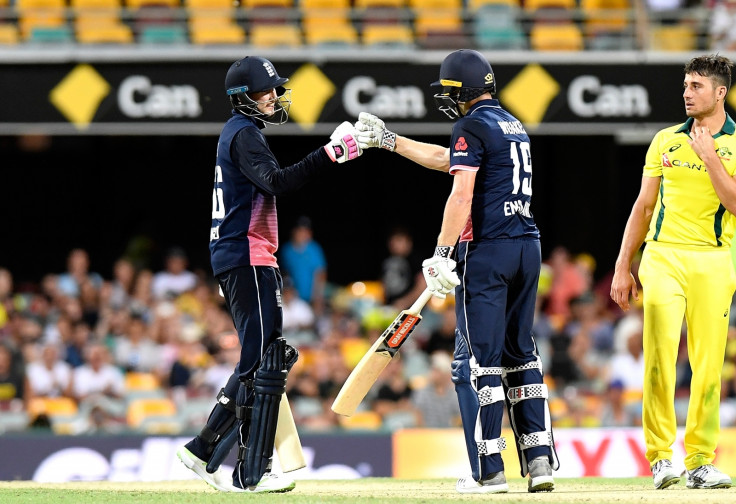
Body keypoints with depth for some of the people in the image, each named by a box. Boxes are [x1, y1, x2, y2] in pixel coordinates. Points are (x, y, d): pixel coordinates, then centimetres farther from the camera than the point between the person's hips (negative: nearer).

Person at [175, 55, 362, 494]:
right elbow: (276, 182, -28)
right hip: (249, 260, -11)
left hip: (234, 260, 11)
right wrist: (331, 154, -35)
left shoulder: (238, 132, 21)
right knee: (266, 361, -12)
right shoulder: (245, 134, -12)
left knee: (259, 361, 15)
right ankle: (252, 473, -14)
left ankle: (204, 450, 14)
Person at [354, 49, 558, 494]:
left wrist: (443, 253, -19)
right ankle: (540, 461, 6)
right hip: (528, 246, 8)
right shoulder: (514, 126, 21)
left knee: (478, 360, -4)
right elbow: (445, 159, 31)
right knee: (521, 355, 13)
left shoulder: (473, 125, -7)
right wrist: (389, 140, 36)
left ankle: (489, 470, -7)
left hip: (487, 248, -8)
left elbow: (462, 193, -17)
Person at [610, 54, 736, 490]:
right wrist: (623, 267, 12)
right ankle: (660, 456, -10)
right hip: (662, 256, 1)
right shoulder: (666, 140, 13)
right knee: (659, 353, -13)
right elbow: (644, 207, 15)